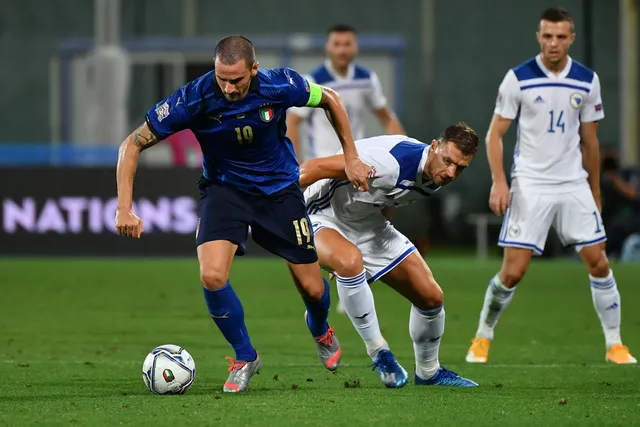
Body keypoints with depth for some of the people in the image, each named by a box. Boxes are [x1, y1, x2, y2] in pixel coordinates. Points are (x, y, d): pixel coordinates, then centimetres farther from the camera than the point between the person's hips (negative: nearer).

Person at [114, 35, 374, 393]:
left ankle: (320, 330, 43)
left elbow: (330, 100, -1)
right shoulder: (195, 98, -26)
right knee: (212, 276, -25)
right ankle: (245, 358, 1)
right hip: (225, 187, -1)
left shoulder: (280, 86, -23)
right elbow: (133, 144, -19)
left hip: (280, 188, 1)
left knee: (312, 289, 3)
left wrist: (352, 158, 2)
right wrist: (125, 209, -27)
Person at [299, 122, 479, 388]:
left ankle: (428, 372, 29)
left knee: (431, 297, 3)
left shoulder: (436, 177, -7)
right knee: (350, 260, -42)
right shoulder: (391, 162, -36)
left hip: (368, 225, 8)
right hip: (324, 217, -8)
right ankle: (378, 351, -24)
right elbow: (313, 168, -32)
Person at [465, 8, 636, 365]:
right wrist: (499, 182, -13)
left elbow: (590, 140, 12)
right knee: (513, 271, -7)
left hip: (574, 185, 3)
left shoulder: (588, 80, 3)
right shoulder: (518, 78, -6)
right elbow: (495, 134, -2)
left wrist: (595, 191, 14)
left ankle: (615, 344, 7)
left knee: (599, 262, -2)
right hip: (529, 185, -3)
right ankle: (482, 339, 12)